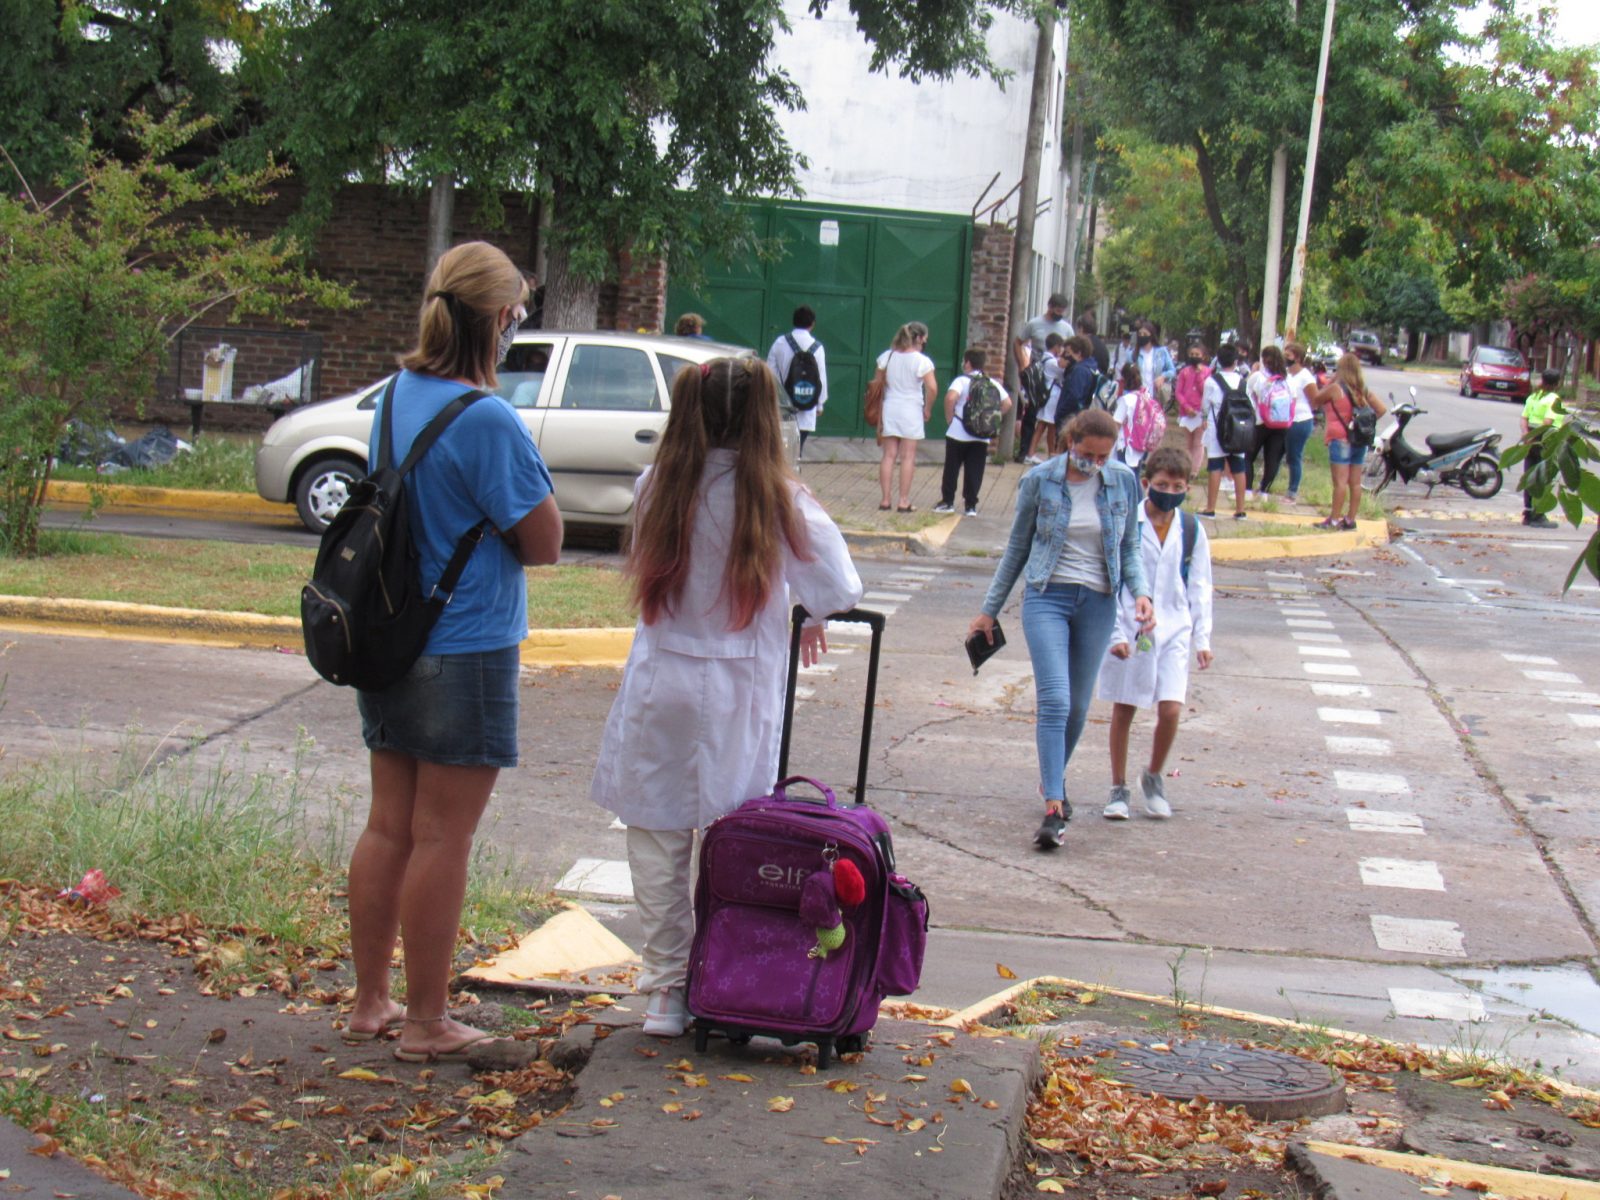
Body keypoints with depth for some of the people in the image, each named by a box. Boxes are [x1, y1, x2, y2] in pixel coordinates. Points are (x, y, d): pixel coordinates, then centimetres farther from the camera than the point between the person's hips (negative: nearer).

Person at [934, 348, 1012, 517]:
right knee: (974, 471, 7)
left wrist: (949, 418, -11)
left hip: (958, 434, -3)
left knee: (951, 468, 9)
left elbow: (951, 397, -25)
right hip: (982, 436, 3)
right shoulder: (993, 384, 6)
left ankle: (947, 501, 13)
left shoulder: (962, 381, -8)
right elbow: (1007, 403, 2)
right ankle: (971, 505, 6)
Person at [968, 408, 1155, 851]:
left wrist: (1141, 593, -7)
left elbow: (1130, 549, 12)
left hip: (1098, 603, 3)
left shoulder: (1124, 483, 1)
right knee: (1054, 701, -16)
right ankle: (1053, 808, -18)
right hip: (1047, 598, -3)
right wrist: (989, 610, 10)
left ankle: (1053, 779, 36)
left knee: (1078, 707, 11)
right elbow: (1017, 548, 7)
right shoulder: (1040, 481, -3)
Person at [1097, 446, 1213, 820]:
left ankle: (1154, 778, 15)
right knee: (1123, 710, 6)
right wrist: (1116, 633, -9)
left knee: (1171, 709, -9)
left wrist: (1202, 639, 6)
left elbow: (1200, 589, 10)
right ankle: (1118, 789, 20)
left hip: (1174, 630, 2)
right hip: (1129, 630, -2)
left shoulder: (1192, 531, 3)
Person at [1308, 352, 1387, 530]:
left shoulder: (1335, 388, -9)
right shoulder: (1363, 390, 7)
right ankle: (1350, 519, 12)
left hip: (1340, 438, -6)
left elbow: (1316, 399, 4)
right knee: (1355, 482, 7)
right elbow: (1381, 409, 5)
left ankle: (1334, 520, -9)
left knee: (1340, 481, -9)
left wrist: (1330, 380, 7)